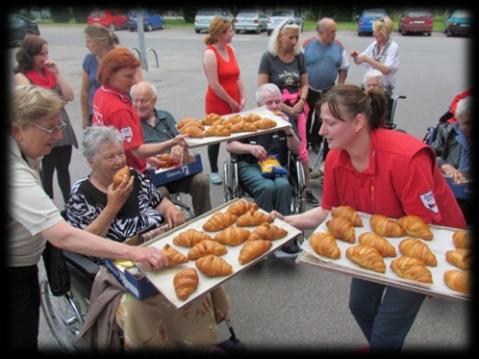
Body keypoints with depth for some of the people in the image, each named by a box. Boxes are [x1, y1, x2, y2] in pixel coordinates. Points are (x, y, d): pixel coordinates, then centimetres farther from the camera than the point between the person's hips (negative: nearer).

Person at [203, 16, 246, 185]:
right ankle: (214, 171, 23)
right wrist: (231, 102, -11)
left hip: (234, 104, 6)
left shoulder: (230, 49, 7)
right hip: (217, 104, -6)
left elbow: (238, 76, 8)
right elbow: (214, 85, -19)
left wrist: (242, 98, -2)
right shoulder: (210, 53, -15)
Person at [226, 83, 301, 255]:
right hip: (250, 166, -2)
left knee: (283, 186, -33)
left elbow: (296, 150, 6)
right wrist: (250, 147, -17)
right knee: (267, 187, -35)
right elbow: (229, 146, 1)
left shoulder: (284, 120, 12)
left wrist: (288, 130, -11)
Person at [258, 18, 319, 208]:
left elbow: (304, 84, 10)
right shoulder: (268, 57, -7)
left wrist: (301, 103, -9)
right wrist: (285, 108, -13)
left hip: (297, 108, 3)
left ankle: (306, 188, 14)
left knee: (301, 148, 3)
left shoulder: (299, 57, 5)